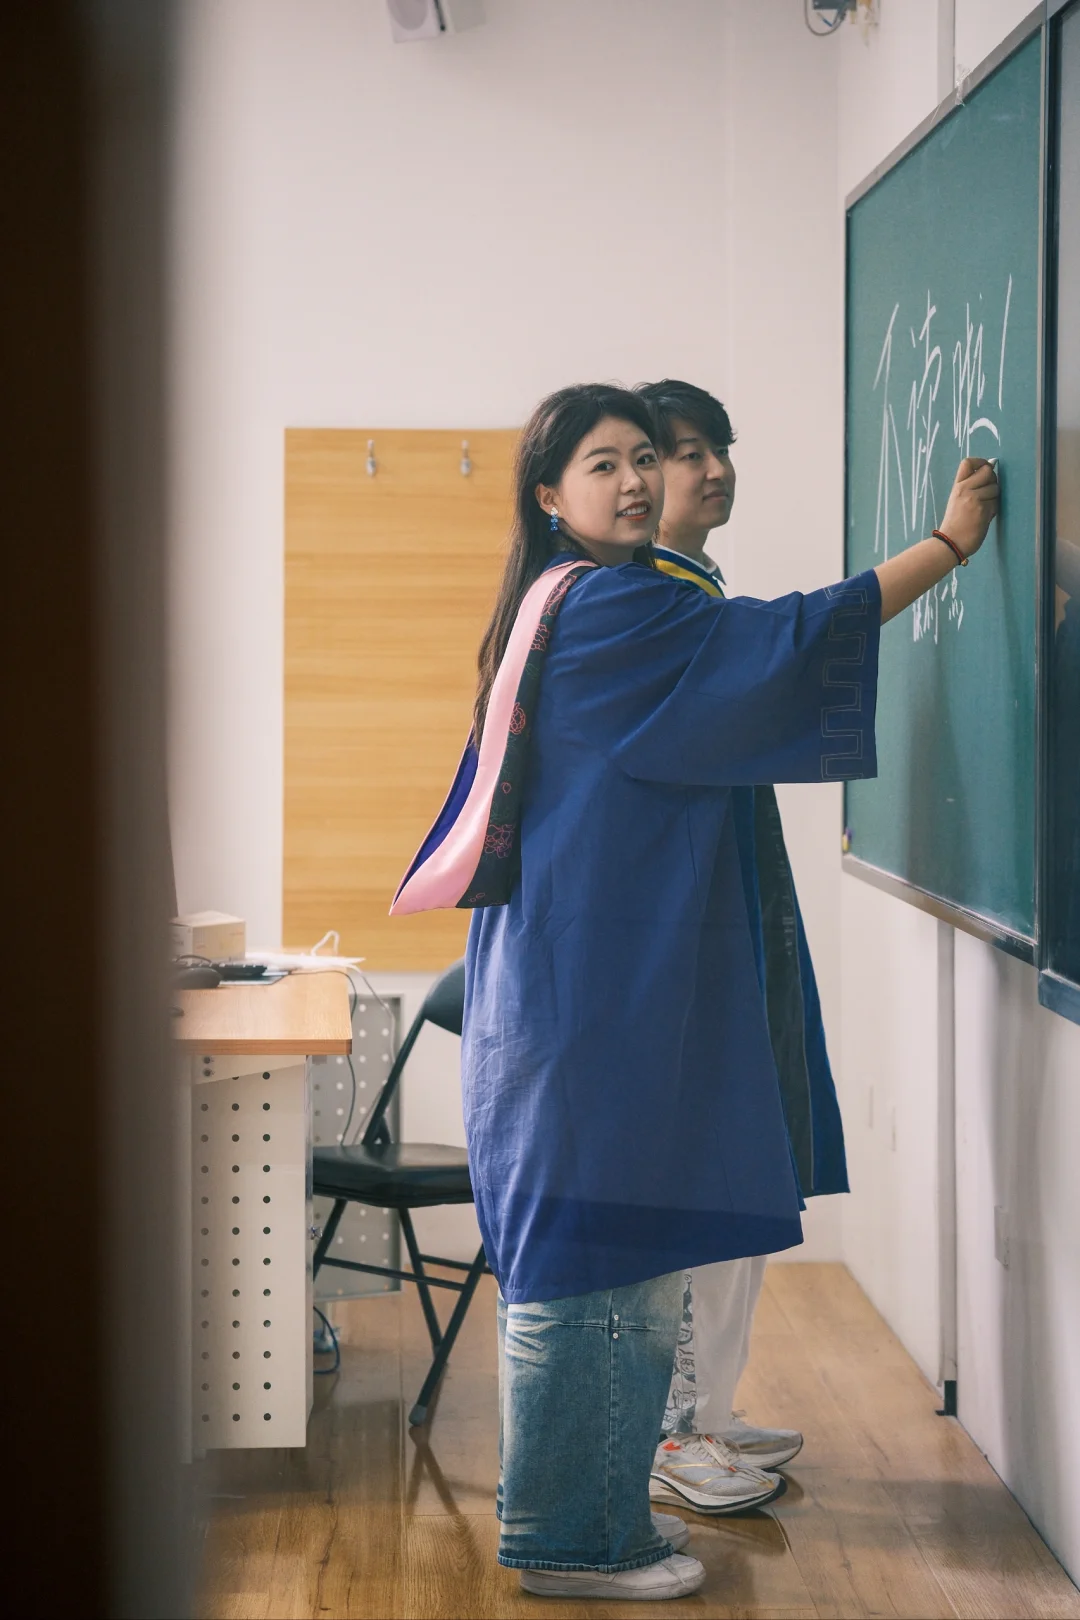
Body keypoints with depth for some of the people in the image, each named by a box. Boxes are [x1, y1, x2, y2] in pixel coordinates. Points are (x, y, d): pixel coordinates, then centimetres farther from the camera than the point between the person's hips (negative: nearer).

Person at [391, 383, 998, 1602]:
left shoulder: (564, 610, 16)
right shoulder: (605, 611, -15)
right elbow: (786, 642, -16)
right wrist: (950, 542, -9)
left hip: (582, 988, 10)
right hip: (594, 995, -10)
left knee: (605, 1260, 15)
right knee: (587, 1260, -3)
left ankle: (595, 1510, 24)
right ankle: (570, 1541, 6)